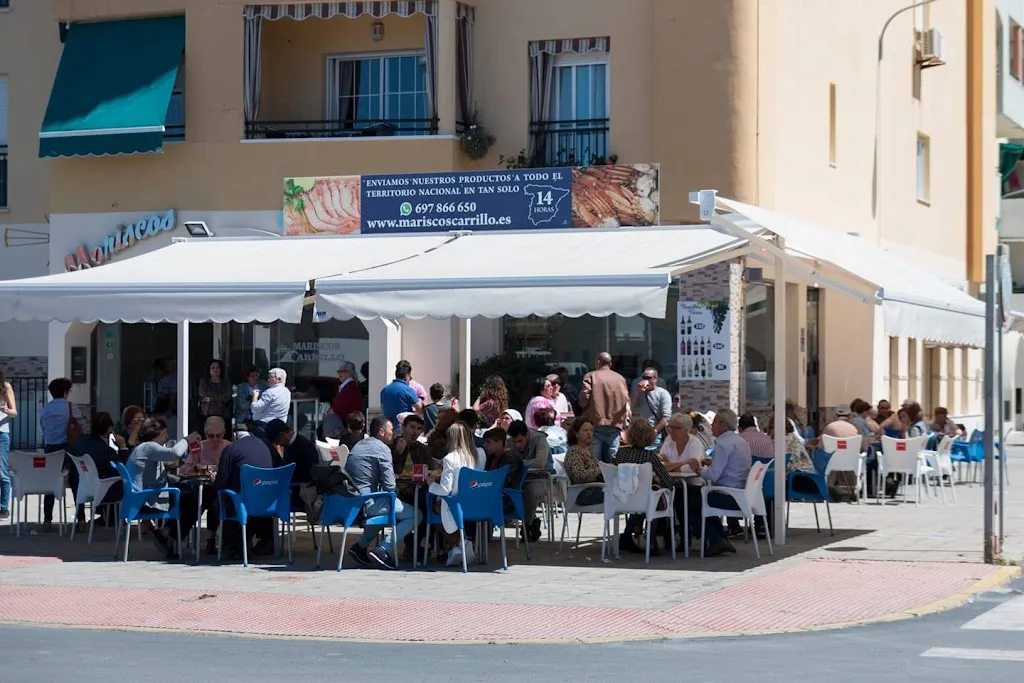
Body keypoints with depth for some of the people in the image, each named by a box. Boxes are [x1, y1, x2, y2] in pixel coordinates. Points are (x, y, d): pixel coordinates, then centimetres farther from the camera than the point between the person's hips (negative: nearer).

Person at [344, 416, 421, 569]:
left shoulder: (359, 446, 19)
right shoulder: (382, 448, -7)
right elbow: (389, 486, -13)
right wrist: (398, 490, 9)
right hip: (366, 503, -9)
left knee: (386, 509, 36)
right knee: (415, 516, -5)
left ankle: (360, 545, 23)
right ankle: (382, 551, -12)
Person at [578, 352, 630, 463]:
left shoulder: (591, 376, -3)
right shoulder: (620, 378, 7)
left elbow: (584, 398, -10)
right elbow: (626, 401, 5)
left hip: (596, 424, -3)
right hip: (615, 425, 3)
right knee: (612, 462, 7)